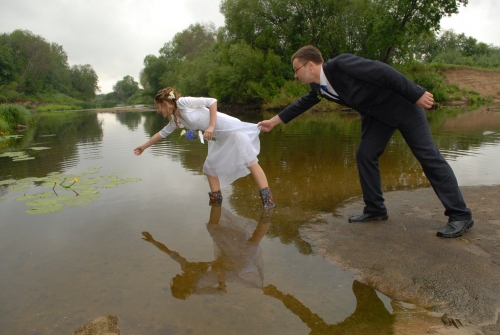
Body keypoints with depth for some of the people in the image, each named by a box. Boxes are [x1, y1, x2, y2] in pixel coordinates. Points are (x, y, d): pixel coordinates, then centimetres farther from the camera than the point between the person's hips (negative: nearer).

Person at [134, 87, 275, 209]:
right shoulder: (176, 119, 13)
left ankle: (267, 199, -10)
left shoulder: (182, 102, -13)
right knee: (209, 167, 11)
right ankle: (216, 200, 20)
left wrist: (211, 126, -22)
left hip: (232, 129, -9)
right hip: (221, 137, 9)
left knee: (250, 162, -10)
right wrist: (144, 146, 33)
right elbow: (162, 133, 27)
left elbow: (212, 101, -17)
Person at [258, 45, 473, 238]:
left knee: (428, 156, -8)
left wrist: (417, 94, -21)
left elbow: (384, 72, -25)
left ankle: (460, 215, -2)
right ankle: (375, 210, 11)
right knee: (365, 155, 0)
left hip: (403, 104, -7)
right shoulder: (318, 88, -1)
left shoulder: (340, 64, -26)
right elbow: (301, 105, 15)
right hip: (377, 115, 8)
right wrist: (273, 121, 20)